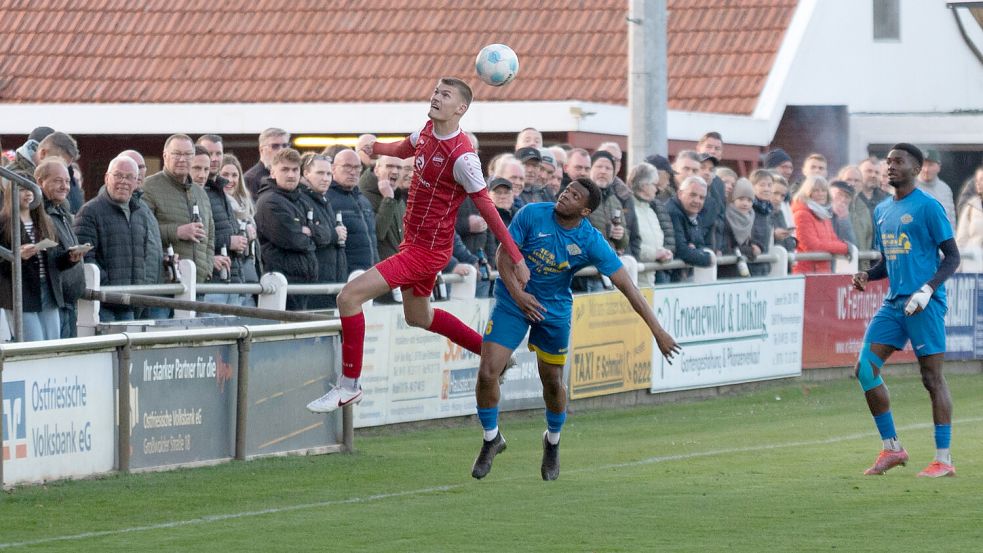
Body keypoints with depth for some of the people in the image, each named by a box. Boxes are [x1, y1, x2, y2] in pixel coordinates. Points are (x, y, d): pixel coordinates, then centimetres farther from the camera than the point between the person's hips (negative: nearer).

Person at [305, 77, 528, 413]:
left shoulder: (462, 156, -24)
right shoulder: (428, 131, 0)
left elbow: (488, 210, -19)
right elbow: (405, 149, 27)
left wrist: (517, 260, -18)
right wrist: (375, 148, 13)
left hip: (427, 249, -10)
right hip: (413, 242, 10)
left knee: (349, 297, -16)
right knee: (418, 317, 28)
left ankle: (348, 387, -6)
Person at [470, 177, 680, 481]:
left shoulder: (591, 242, -19)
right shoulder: (532, 215, -18)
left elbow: (628, 287, -18)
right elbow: (504, 254, -10)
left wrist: (658, 331, -22)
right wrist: (517, 292, -27)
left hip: (555, 311, 0)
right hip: (512, 303, 0)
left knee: (553, 383, 8)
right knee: (487, 373, -11)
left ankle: (552, 442, 39)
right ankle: (491, 439, 14)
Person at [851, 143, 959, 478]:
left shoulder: (928, 207, -6)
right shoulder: (882, 211, 16)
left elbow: (952, 256, -7)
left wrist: (928, 289, -20)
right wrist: (867, 276, 5)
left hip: (925, 303, -7)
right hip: (893, 303, 7)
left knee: (932, 376, -5)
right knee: (866, 369, -2)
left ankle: (944, 460, 0)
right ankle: (891, 448, 8)